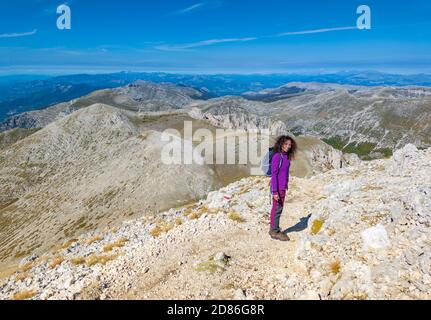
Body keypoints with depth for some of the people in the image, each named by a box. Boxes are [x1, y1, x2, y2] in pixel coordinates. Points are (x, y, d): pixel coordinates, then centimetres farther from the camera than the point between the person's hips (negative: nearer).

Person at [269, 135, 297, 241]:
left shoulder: (286, 156, 8)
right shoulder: (277, 156, -17)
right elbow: (274, 174, -19)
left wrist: (285, 187, 17)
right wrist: (275, 191, -20)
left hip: (283, 188, 9)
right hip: (278, 188, -9)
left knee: (279, 209, 16)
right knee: (277, 209, 1)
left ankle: (274, 229, 27)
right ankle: (275, 231, 14)